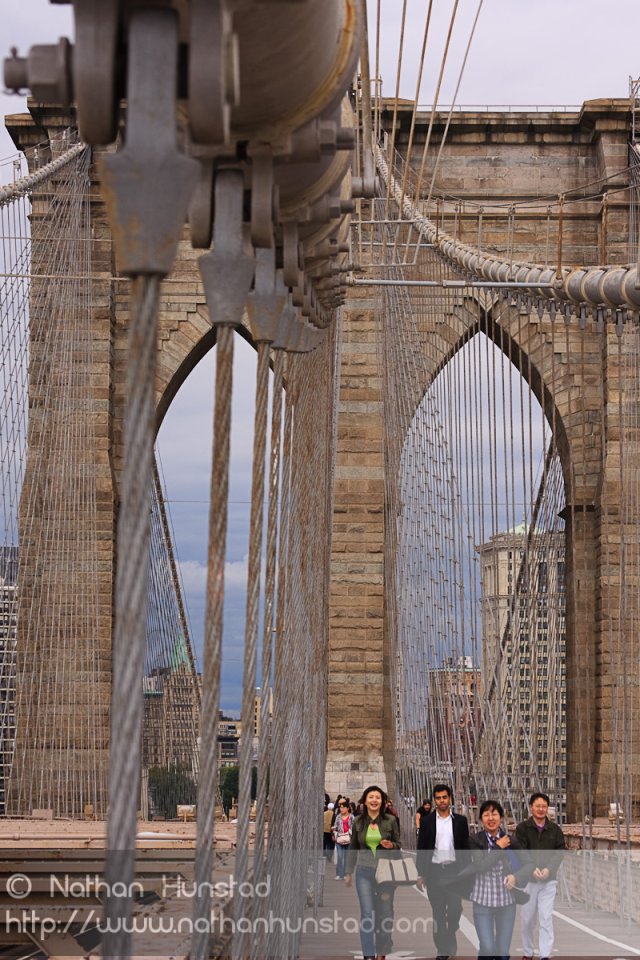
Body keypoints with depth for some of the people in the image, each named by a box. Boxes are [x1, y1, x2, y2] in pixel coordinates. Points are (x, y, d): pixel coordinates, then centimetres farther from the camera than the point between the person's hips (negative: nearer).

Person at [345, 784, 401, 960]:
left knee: (385, 914, 5)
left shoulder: (390, 821, 0)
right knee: (367, 914, -7)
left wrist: (391, 845, -15)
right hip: (364, 873, 0)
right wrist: (349, 873, 13)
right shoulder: (358, 822, 4)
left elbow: (398, 845, 8)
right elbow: (352, 849, 12)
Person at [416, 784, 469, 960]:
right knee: (438, 912, 5)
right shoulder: (427, 820, 2)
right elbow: (421, 848, 3)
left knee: (455, 909, -3)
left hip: (454, 870, 0)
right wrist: (421, 874, -1)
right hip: (434, 871, 0)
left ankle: (451, 938, 23)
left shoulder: (460, 820, 3)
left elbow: (465, 847, 5)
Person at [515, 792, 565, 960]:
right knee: (527, 918, 7)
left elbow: (560, 851, 0)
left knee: (546, 917, -6)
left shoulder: (555, 829, 5)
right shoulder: (522, 828, -1)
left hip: (549, 879, 0)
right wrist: (533, 869, -21)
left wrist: (548, 869, -13)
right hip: (527, 878, 0)